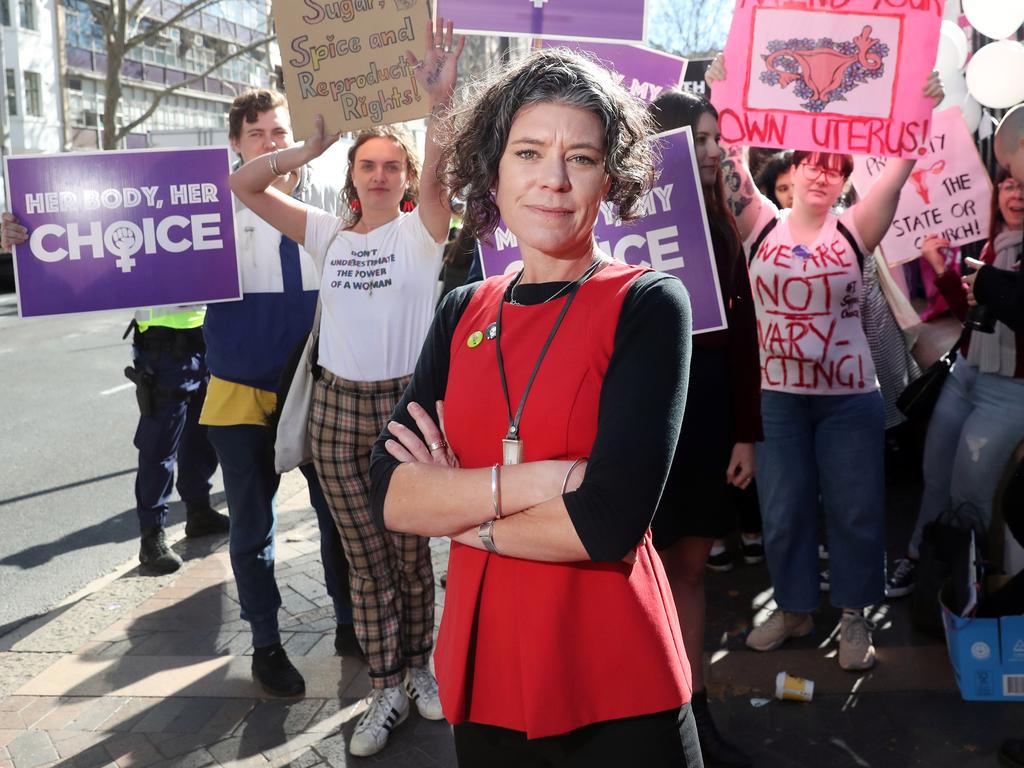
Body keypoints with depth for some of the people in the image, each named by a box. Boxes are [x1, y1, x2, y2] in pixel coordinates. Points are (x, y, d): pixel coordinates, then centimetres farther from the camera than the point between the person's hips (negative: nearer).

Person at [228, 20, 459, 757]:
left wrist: (440, 104, -37)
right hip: (338, 407, 3)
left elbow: (436, 177, -22)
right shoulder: (327, 232, 8)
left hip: (408, 403, -3)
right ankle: (388, 688, 21)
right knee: (367, 559, 9)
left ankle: (418, 667, 30)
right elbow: (245, 184, 2)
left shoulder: (421, 229, -1)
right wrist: (314, 144, -7)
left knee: (410, 552, 9)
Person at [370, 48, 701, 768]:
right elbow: (391, 497, -6)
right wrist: (530, 481, -20)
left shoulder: (648, 304, -11)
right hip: (481, 673, 5)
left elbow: (611, 519, -22)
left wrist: (460, 508, -9)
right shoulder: (463, 313, 3)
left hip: (615, 691, -4)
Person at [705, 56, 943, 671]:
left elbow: (897, 170, -7)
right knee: (784, 510, 10)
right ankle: (794, 609, 29)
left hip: (851, 396, 0)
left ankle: (855, 619, 24)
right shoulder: (762, 225, 1)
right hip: (778, 396, 1)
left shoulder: (853, 231, 0)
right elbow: (734, 162, -6)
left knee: (855, 509, 7)